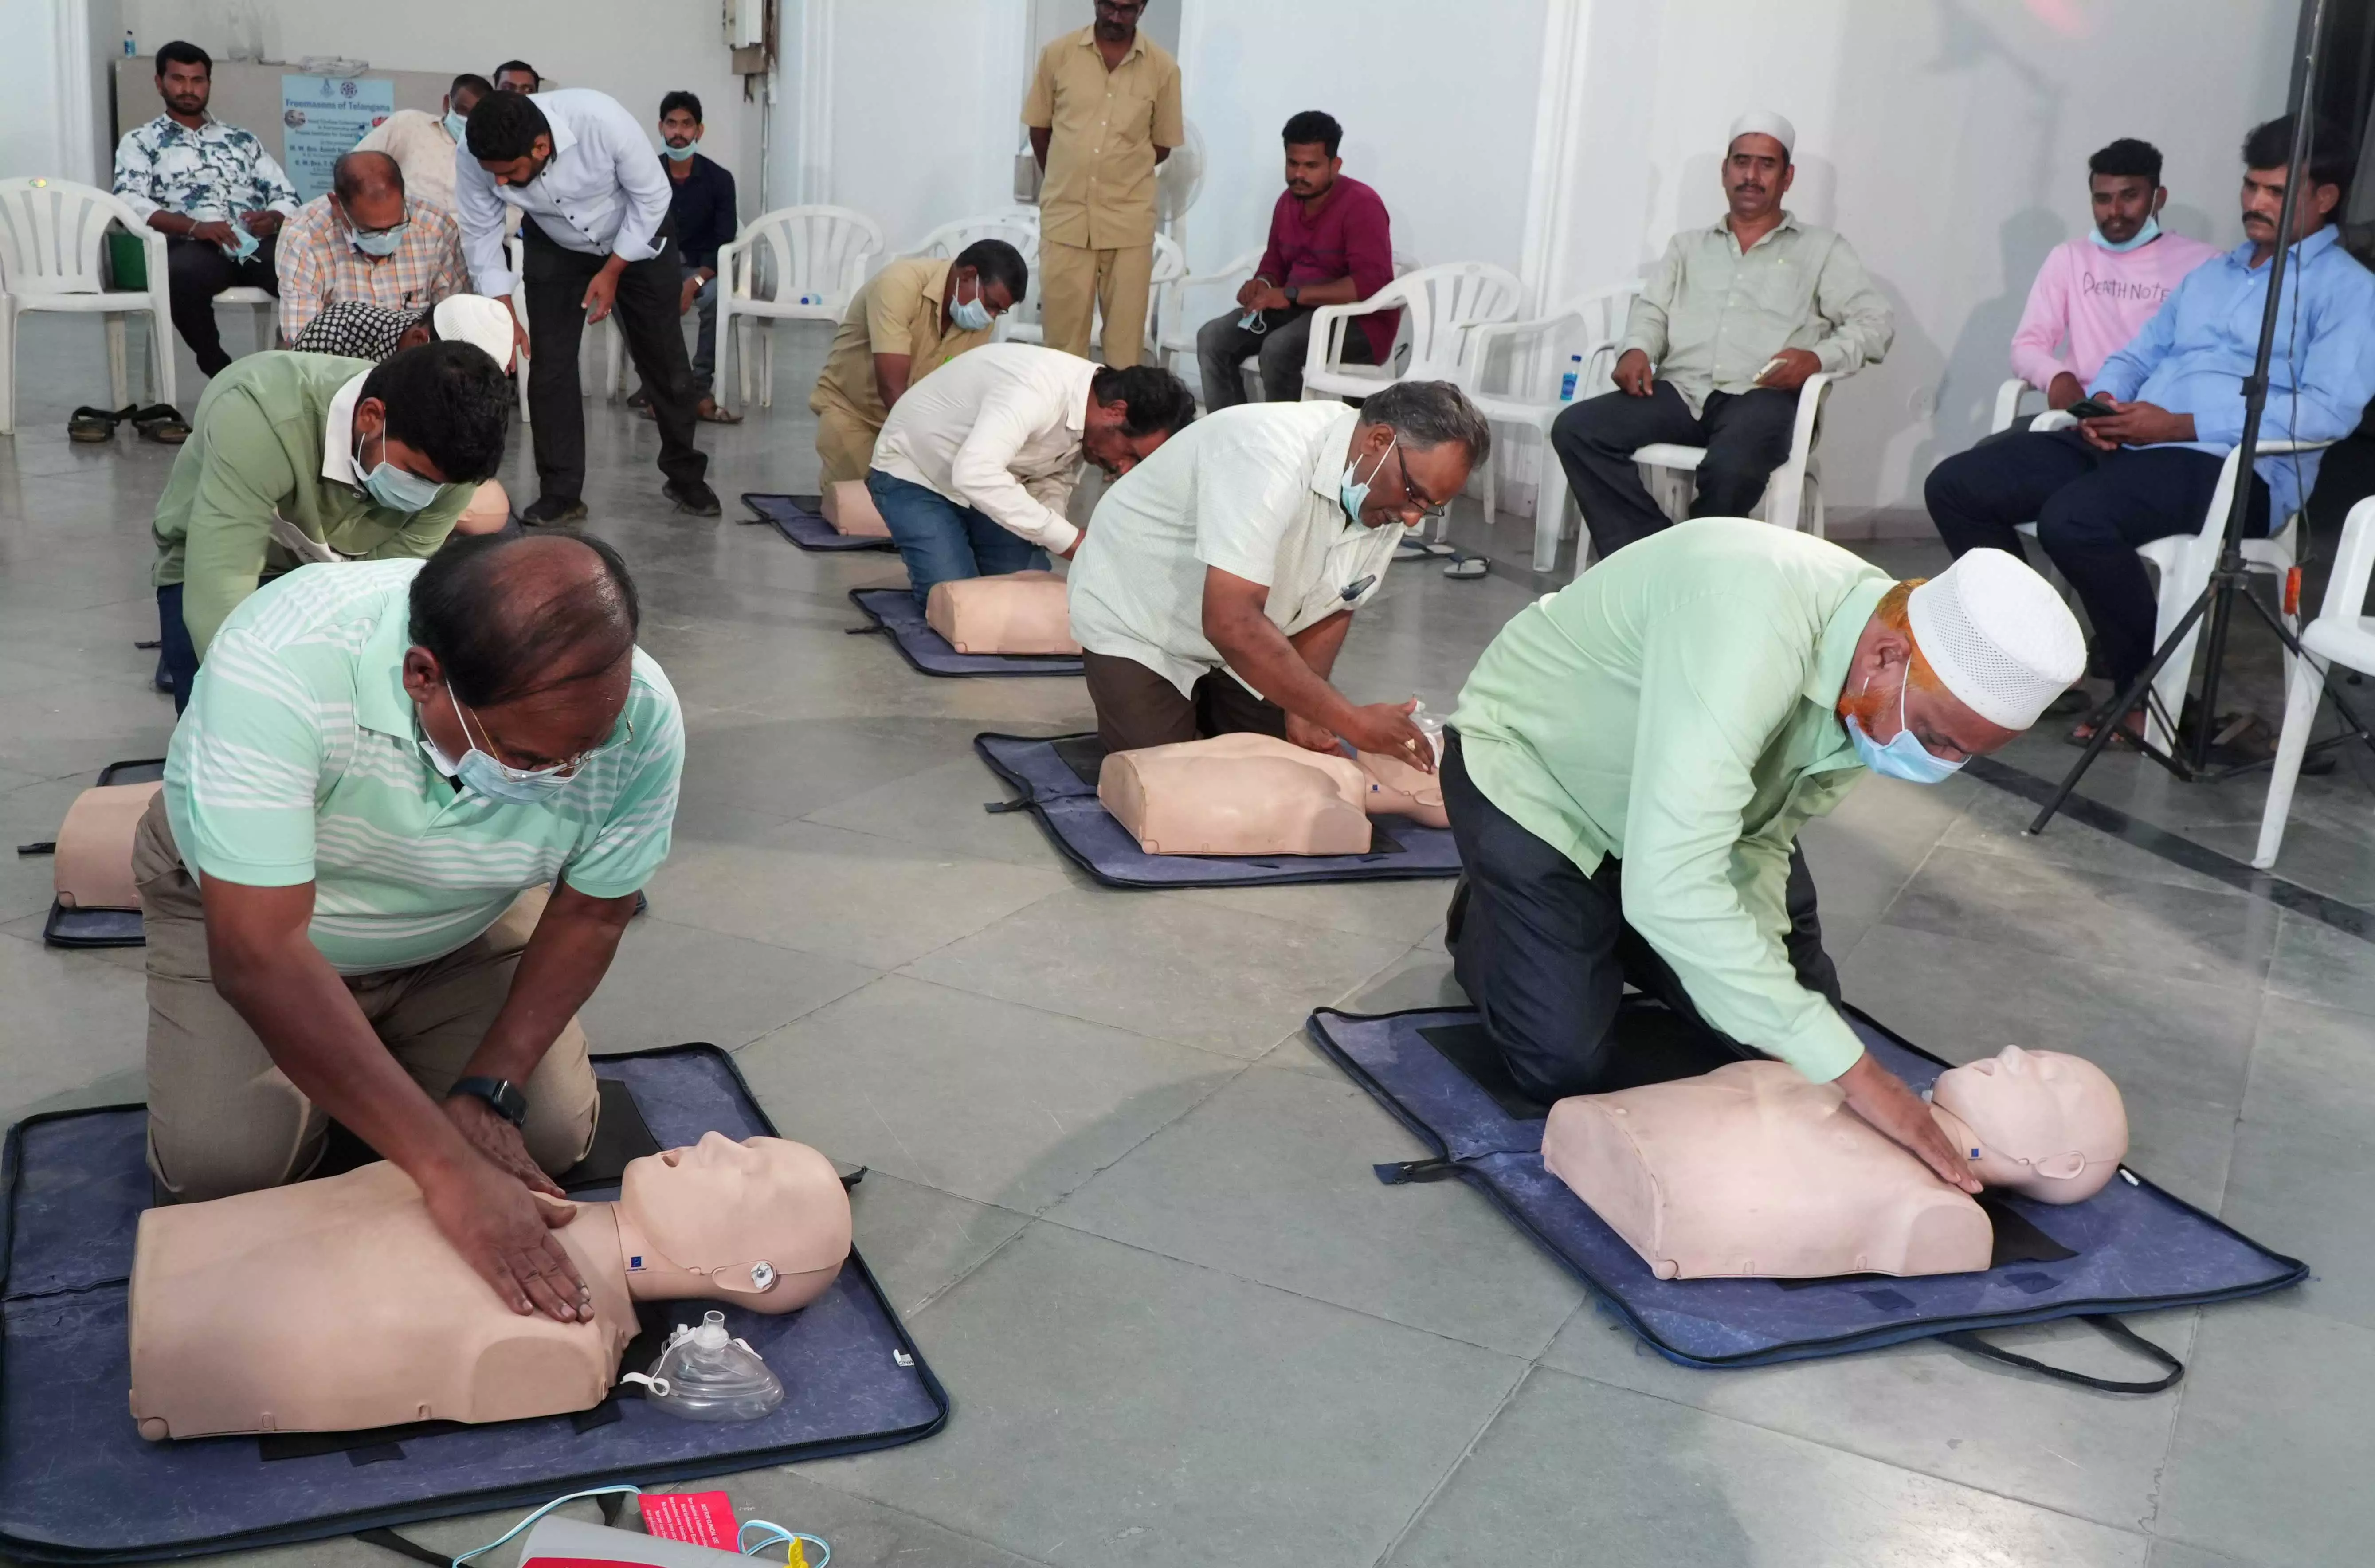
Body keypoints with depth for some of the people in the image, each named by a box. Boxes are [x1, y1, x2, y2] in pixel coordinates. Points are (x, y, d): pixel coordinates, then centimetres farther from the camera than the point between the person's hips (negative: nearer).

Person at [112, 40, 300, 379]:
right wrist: (195, 227, -16)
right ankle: (221, 373, -22)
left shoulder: (242, 140, 28)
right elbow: (131, 202, 1)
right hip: (193, 245, -2)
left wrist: (273, 219, -6)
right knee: (182, 275, -39)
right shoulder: (141, 142, 18)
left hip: (257, 244, 2)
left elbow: (286, 196, 20)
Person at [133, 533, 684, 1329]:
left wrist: (490, 1094, -23)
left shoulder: (640, 718, -30)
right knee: (220, 1168, -18)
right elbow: (259, 955, -42)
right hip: (242, 907, -2)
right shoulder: (283, 664, -41)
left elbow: (589, 914, -12)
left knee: (550, 1138, -10)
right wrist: (449, 1168, -44)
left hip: (467, 930, 3)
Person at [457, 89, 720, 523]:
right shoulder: (475, 157, -30)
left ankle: (686, 475, 24)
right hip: (555, 248, 2)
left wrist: (612, 271, -21)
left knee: (664, 359, 6)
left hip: (637, 239, -2)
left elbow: (653, 196, -23)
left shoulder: (602, 121, -39)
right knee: (550, 362, -7)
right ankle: (561, 493, 3)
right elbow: (480, 234, -15)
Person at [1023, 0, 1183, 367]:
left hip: (1129, 220, 0)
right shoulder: (1057, 54, 1)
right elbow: (1039, 128, 10)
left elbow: (1163, 145, 9)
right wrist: (1068, 181, 11)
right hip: (1065, 216, 0)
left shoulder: (1162, 68, 0)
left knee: (1126, 328, 4)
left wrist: (1119, 177, 8)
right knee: (1063, 328, 4)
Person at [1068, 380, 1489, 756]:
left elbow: (1331, 611, -1)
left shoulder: (1386, 501, -14)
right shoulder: (1272, 457, -38)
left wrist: (1302, 712, -15)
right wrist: (1354, 722, -41)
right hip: (1137, 625, -6)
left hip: (1240, 642, 6)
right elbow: (1232, 624, -44)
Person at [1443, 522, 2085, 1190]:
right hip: (1534, 775, -6)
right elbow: (1670, 887, -48)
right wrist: (1850, 1069, -44)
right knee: (1568, 1066, -13)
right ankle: (1487, 918, 16)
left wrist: (1760, 977, -21)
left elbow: (1761, 840, -4)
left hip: (1692, 789, 7)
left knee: (1800, 1011, 6)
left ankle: (1612, 923, 28)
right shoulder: (1751, 629, -43)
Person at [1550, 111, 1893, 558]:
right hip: (1680, 391, 3)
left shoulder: (1821, 249, 16)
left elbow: (1876, 324, 9)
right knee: (1576, 429, -24)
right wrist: (1637, 349, -6)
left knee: (1732, 466, -40)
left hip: (1761, 397, -3)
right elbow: (1652, 311, 18)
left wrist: (1817, 357, -12)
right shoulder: (1688, 245, 27)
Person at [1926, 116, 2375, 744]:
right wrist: (2103, 401, -2)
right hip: (2123, 443, 8)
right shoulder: (2209, 274, 27)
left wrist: (2181, 425, -18)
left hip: (2236, 466, -8)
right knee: (1955, 485, -9)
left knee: (2073, 518, -37)